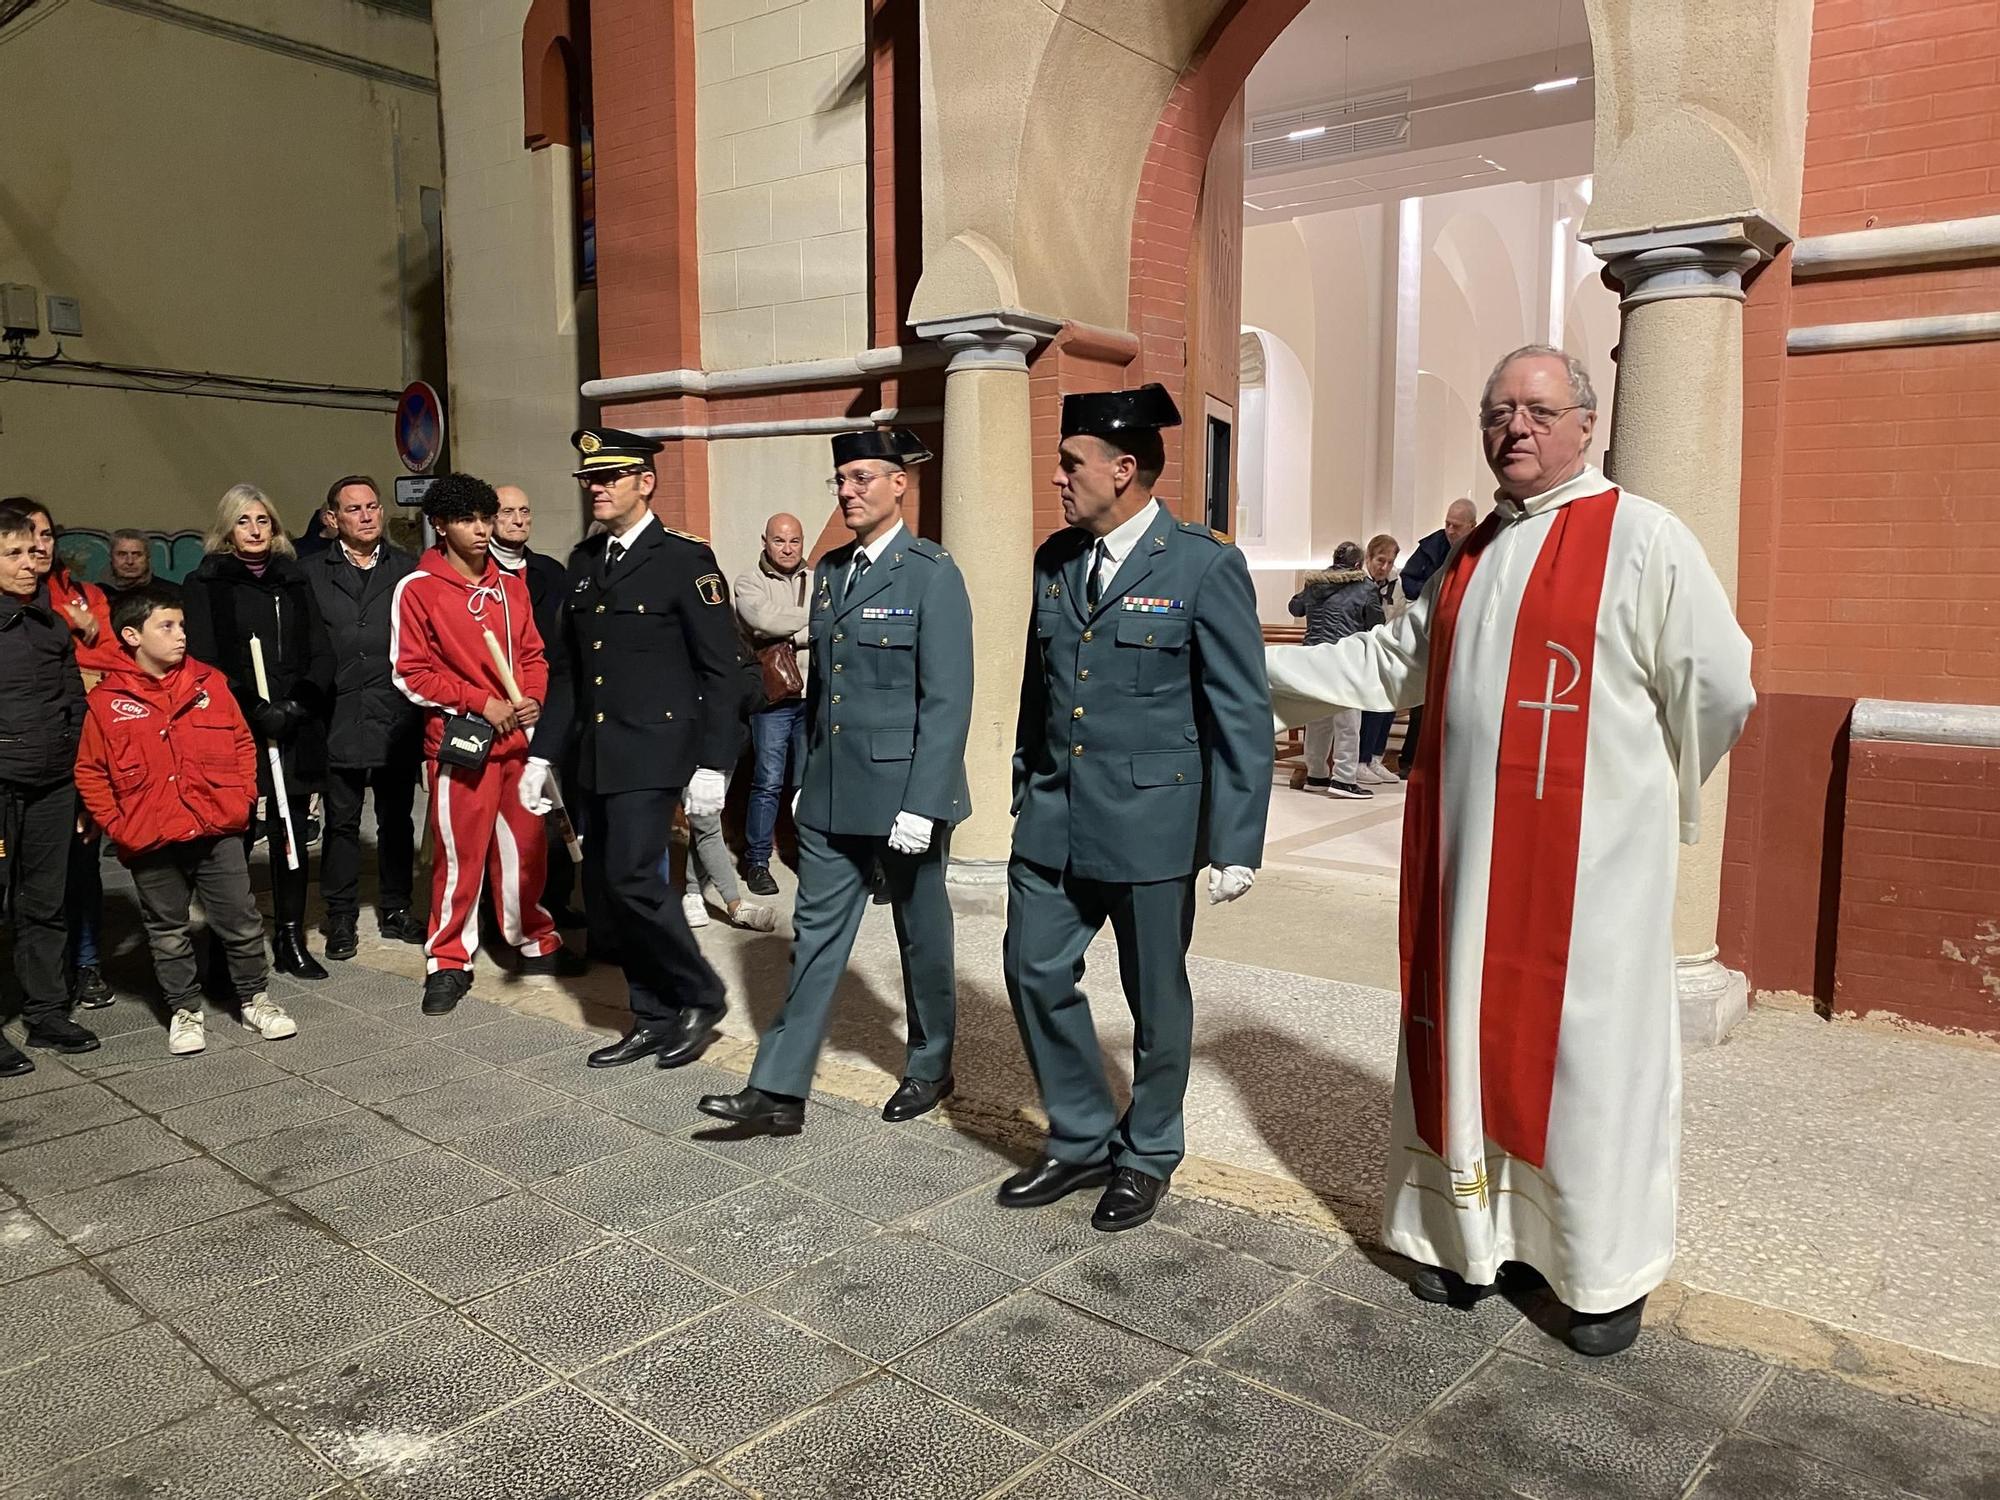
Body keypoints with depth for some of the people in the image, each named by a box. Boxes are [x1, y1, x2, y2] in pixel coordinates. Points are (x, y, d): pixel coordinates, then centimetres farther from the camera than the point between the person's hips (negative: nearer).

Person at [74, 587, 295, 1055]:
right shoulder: (107, 700, -4)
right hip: (151, 844, -1)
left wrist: (242, 799, 1)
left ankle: (254, 998, 22)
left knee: (241, 921, 6)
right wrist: (118, 825, -5)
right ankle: (184, 1009, 26)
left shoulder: (209, 683, 2)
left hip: (218, 833, 1)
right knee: (168, 933, 12)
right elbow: (90, 773, 2)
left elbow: (243, 743, 9)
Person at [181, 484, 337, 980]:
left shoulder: (294, 581, 14)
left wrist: (297, 704, -7)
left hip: (295, 732, 3)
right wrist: (254, 710, -14)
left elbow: (321, 655, 9)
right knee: (234, 838, -2)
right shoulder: (205, 585, 4)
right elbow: (203, 664, -4)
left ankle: (292, 940, 16)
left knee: (292, 836, 6)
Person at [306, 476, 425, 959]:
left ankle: (395, 909, 23)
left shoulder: (407, 569, 7)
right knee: (341, 821, 6)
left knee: (396, 818, 10)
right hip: (340, 718, -1)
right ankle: (341, 917, 17)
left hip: (398, 717, 1)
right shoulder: (313, 573, 4)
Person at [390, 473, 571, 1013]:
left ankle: (535, 942, 29)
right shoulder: (417, 589, -6)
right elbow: (411, 673, -6)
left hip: (518, 737, 5)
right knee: (459, 854, 1)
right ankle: (448, 962, 15)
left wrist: (532, 698, -6)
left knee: (525, 845, 12)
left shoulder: (510, 583, 9)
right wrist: (480, 702, -13)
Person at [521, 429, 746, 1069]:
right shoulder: (584, 560, 13)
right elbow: (570, 670, 17)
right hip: (595, 754, 8)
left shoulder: (685, 558, -7)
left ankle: (700, 998, 7)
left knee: (631, 878, -14)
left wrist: (713, 764, -14)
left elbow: (721, 671, -9)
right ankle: (653, 1019, 22)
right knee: (603, 888, 8)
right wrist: (543, 752, 13)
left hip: (653, 750, -7)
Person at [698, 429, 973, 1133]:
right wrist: (808, 776, 15)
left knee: (921, 934, 11)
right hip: (832, 792, 6)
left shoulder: (932, 574, -11)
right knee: (816, 932, 6)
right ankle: (779, 1089, 11)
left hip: (903, 789, -6)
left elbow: (947, 700, -16)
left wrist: (922, 805, -20)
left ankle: (930, 1068, 30)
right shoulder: (829, 570, 10)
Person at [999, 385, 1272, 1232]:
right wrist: (1025, 793, 16)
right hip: (1053, 817, 6)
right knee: (1036, 973, 7)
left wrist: (1236, 842, -13)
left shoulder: (1205, 566, -11)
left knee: (1155, 998, 9)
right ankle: (1082, 1139, 28)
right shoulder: (1054, 560, 7)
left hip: (1152, 821, -5)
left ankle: (1146, 1157, 31)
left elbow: (1242, 715, -11)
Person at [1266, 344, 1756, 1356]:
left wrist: (1655, 798, 5)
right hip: (1470, 858, 6)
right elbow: (1392, 663, 18)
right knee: (1468, 1038, 13)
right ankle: (1473, 1234, 30)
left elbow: (1716, 688, -7)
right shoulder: (1471, 556, 12)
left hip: (1586, 864, -6)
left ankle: (1607, 1271, 23)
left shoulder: (1641, 538, -7)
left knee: (1585, 1049, 4)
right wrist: (1257, 663, 14)